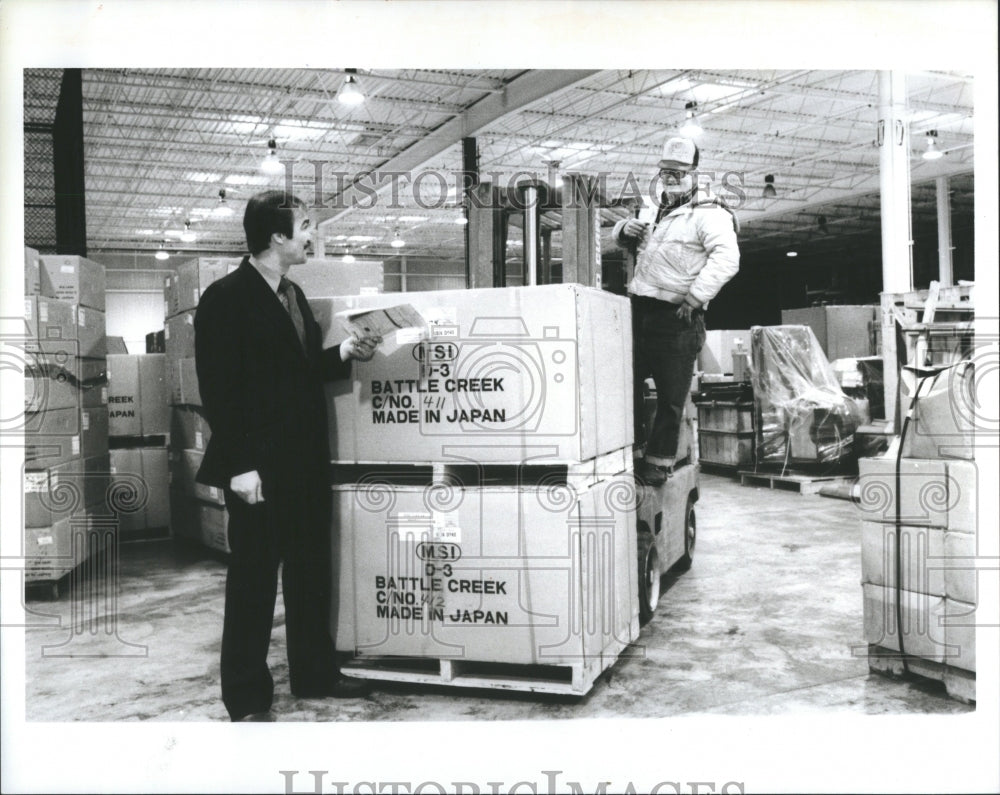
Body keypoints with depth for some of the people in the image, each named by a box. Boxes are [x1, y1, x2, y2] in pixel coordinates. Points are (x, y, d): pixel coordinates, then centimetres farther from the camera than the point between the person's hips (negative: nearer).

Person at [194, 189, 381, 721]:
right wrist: (240, 465, -19)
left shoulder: (292, 294, 14)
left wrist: (344, 354, 3)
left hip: (307, 462, 8)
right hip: (259, 468, -8)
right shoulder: (226, 298, -12)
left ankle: (314, 675, 32)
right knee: (253, 578, 3)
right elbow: (218, 388, -16)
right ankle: (247, 698, 17)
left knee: (312, 572, 16)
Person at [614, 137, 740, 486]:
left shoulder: (708, 214, -7)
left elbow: (726, 258, -21)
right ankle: (633, 443, 26)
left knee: (671, 394, 0)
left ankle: (659, 461, 11)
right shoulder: (658, 212, 21)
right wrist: (625, 228, 9)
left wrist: (695, 297, -27)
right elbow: (626, 236, 34)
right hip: (640, 310, 8)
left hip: (676, 317, -8)